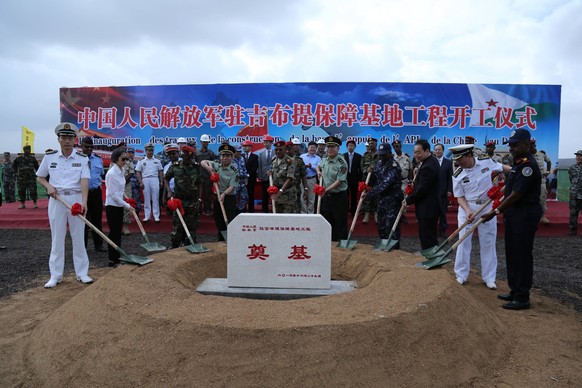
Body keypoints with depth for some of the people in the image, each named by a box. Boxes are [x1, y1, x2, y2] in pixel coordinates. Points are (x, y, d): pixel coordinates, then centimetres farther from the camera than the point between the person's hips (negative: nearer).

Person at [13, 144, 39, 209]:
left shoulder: (33, 157, 4)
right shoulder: (19, 158, 0)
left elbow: (36, 166, 14)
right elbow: (14, 165, 15)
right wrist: (16, 172, 9)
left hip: (31, 177, 0)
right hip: (21, 177, 0)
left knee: (33, 190, -5)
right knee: (21, 191, 5)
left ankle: (35, 203, 2)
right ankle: (22, 204, 14)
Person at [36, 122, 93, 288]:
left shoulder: (82, 159, -2)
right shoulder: (49, 157, 3)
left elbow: (84, 180, -14)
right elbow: (39, 177, 15)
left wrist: (84, 201, -28)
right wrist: (48, 186, -7)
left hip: (76, 199, -1)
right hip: (56, 200, 1)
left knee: (79, 237, 5)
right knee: (57, 238, 6)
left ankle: (82, 273, 15)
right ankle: (55, 275, 16)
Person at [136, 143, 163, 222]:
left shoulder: (157, 161, 12)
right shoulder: (142, 161, 7)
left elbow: (160, 172, 13)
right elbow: (138, 172, 4)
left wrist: (161, 181, 4)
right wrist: (140, 182, -5)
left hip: (155, 180, 1)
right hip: (145, 180, 0)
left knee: (155, 199, 0)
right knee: (146, 199, 3)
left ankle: (156, 216, 2)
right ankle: (147, 216, 9)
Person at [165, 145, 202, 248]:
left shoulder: (196, 167, -1)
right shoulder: (175, 166, -4)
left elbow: (200, 183, 4)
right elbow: (166, 179, 9)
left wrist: (199, 198, -1)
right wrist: (169, 191, -5)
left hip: (193, 201, 1)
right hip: (179, 200, -1)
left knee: (191, 225, 6)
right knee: (177, 224, 1)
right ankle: (174, 246, 14)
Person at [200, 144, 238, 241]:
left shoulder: (234, 171, -10)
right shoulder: (216, 166, 5)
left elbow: (232, 187, -16)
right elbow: (203, 162, 12)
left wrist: (224, 194, -32)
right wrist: (209, 168, -8)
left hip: (229, 198, -5)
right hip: (217, 197, 5)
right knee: (219, 223, 14)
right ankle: (221, 243, 27)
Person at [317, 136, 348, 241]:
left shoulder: (342, 163, -15)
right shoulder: (324, 160, 7)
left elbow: (339, 181, -19)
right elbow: (318, 166, 30)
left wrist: (326, 190, -24)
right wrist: (319, 172, 8)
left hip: (339, 196, -7)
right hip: (326, 196, 7)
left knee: (340, 223, 0)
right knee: (326, 221, 14)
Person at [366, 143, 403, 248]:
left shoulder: (394, 166, -17)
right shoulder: (379, 163, 8)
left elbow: (385, 183, -26)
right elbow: (375, 180, 18)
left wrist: (370, 193, -27)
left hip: (393, 200, -8)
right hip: (381, 199, 8)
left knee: (391, 226, -5)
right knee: (380, 225, 14)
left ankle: (394, 249, 7)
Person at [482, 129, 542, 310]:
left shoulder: (528, 165, -18)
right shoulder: (518, 162, 12)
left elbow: (515, 195, -21)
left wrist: (495, 212, -18)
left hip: (525, 215, -10)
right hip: (514, 213, 10)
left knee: (522, 255, -3)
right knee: (512, 253, 15)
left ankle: (522, 298, 7)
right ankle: (515, 291, 27)